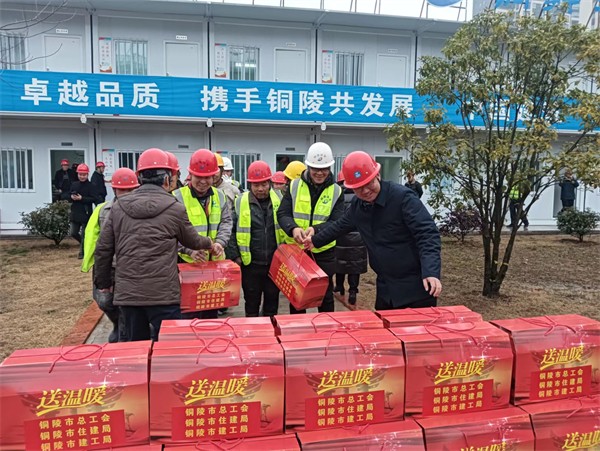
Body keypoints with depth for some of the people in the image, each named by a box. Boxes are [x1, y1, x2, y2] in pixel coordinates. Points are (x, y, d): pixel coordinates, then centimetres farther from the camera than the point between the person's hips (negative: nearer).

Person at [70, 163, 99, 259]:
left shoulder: (91, 186, -7)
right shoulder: (74, 185, 9)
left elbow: (94, 199, -15)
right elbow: (69, 195, 14)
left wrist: (82, 198, -21)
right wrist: (71, 197, -9)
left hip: (86, 214, -5)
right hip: (75, 214, 5)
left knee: (84, 235, 2)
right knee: (73, 233, 10)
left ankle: (82, 253, 15)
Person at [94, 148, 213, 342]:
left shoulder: (118, 207, 4)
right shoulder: (174, 208, -4)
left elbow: (103, 249, 7)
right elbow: (193, 241, 11)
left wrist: (103, 282, 20)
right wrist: (209, 243, 32)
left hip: (127, 292, 4)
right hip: (163, 293, -4)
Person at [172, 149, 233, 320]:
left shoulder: (219, 196, 5)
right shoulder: (177, 197, -12)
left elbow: (226, 221, 8)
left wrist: (220, 242, -11)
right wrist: (190, 249, -26)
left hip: (215, 261, 5)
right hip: (188, 262, -5)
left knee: (212, 309, 19)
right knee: (189, 312, 6)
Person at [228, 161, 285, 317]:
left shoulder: (279, 200, 1)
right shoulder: (240, 202, -5)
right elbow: (232, 231, -1)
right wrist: (235, 256, -6)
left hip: (274, 262, 2)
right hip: (251, 263, -1)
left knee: (272, 300, 15)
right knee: (252, 302, 13)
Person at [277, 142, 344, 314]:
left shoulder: (336, 191, -2)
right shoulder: (294, 186, -1)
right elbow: (282, 214, -5)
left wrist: (316, 229, -30)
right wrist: (293, 229, -27)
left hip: (324, 252, 0)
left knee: (325, 295, 14)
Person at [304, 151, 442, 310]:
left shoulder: (403, 197, -19)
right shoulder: (357, 205, 4)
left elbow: (427, 234, -25)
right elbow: (341, 226, 24)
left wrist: (431, 272, -36)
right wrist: (316, 240, 30)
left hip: (416, 286, -6)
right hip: (386, 287, 7)